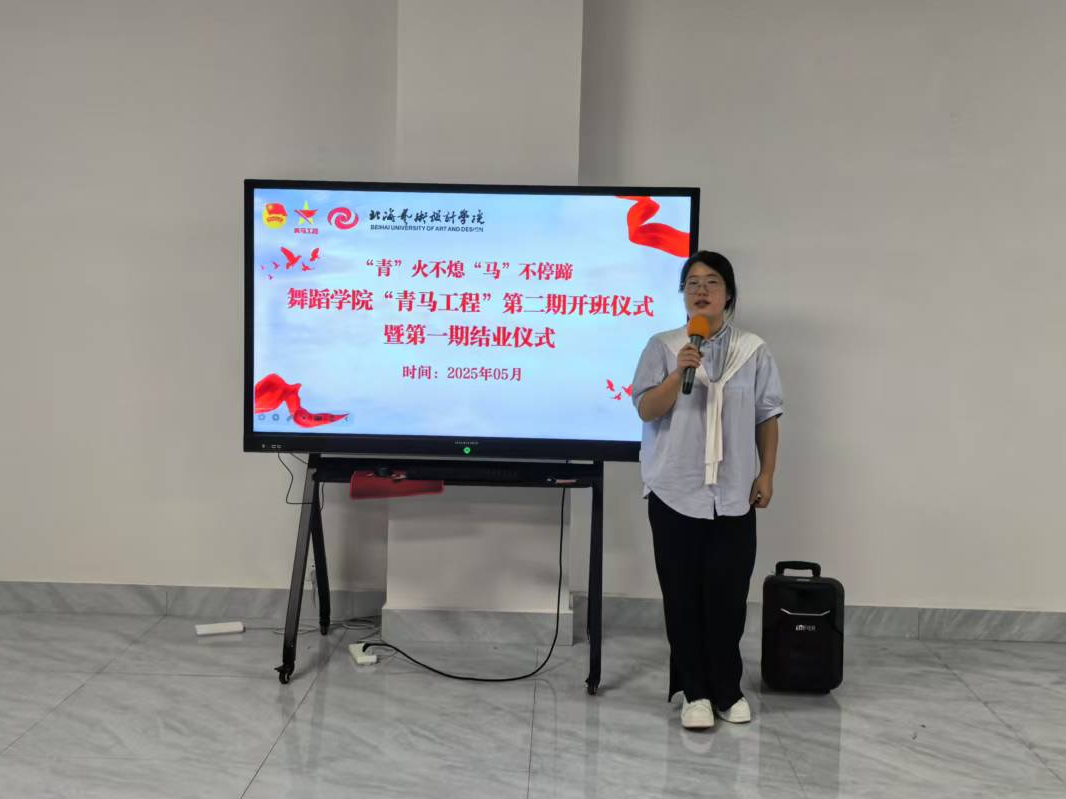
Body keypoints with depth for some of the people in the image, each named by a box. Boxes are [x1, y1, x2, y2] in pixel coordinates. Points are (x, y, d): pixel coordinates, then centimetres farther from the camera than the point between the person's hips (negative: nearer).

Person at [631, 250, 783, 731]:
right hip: (675, 492, -1)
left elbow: (767, 418, 8)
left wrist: (766, 475, 3)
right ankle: (694, 692, 14)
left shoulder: (753, 350, 5)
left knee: (728, 597, 4)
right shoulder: (663, 346, 0)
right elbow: (646, 410, -7)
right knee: (684, 596, 3)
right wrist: (679, 373, -20)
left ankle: (727, 690, 19)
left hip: (733, 494, 1)